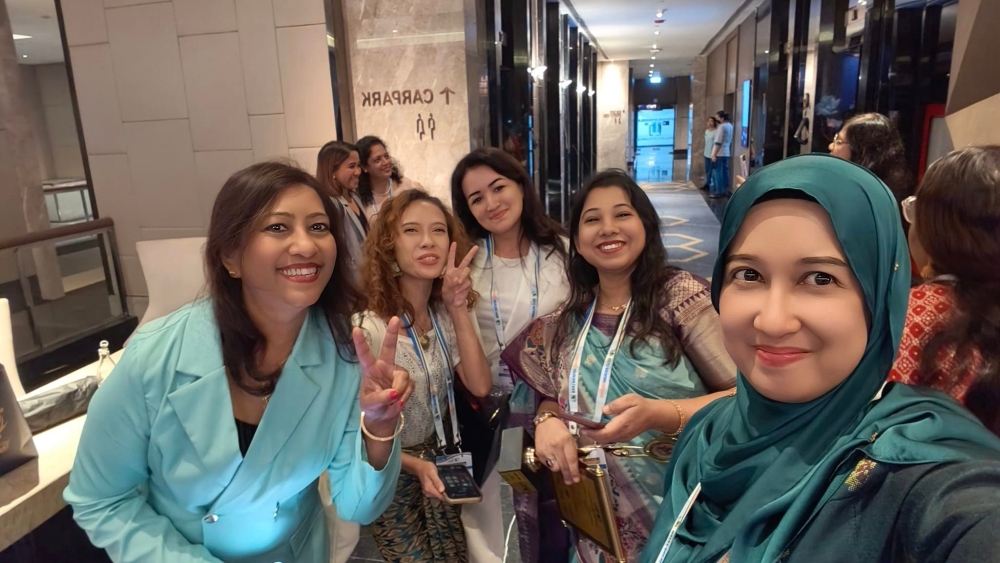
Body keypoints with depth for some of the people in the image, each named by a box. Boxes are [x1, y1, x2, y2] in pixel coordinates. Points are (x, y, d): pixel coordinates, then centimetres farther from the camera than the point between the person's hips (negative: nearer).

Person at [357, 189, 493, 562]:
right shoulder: (368, 328, -25)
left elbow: (480, 387, -18)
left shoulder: (444, 316, -5)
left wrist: (459, 309, -24)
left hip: (442, 463, 5)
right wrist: (416, 465, -30)